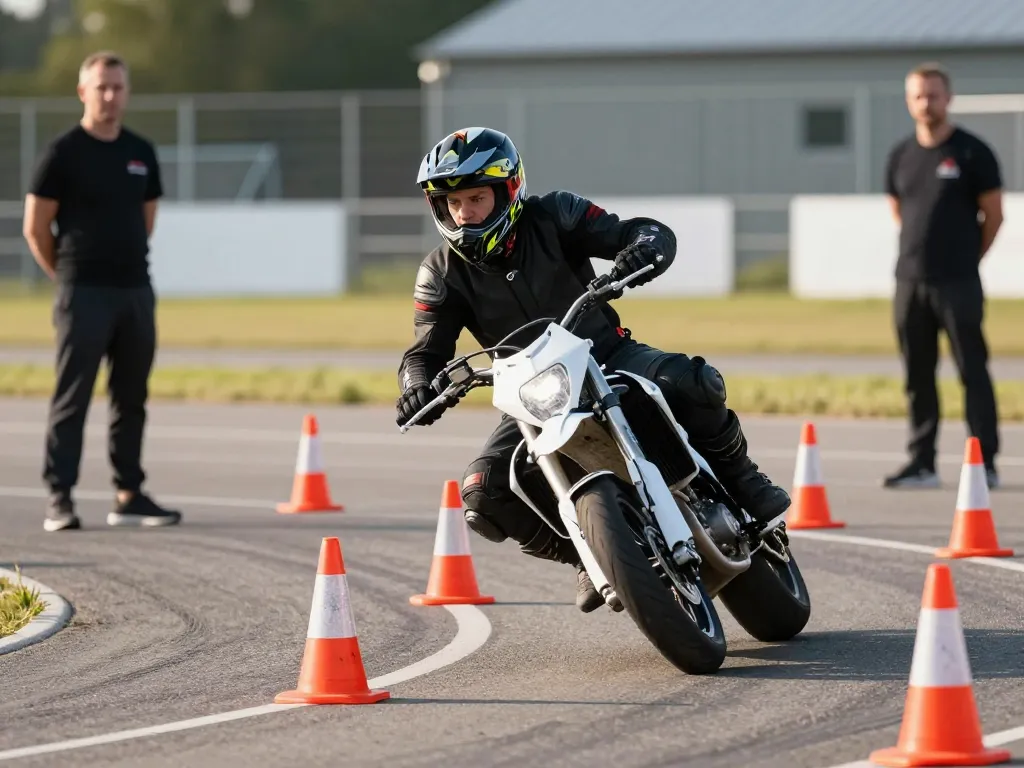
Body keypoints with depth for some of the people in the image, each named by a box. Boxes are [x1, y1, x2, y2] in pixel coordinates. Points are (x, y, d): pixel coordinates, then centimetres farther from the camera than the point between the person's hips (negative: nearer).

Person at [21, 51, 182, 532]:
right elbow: (35, 227, -4)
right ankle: (59, 499, -4)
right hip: (83, 294, -6)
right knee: (71, 399, -5)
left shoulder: (140, 153, 11)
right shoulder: (64, 153, -6)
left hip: (136, 292, 6)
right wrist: (68, 277, 3)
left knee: (131, 399, 9)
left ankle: (129, 496, 16)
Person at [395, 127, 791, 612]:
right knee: (485, 499, -20)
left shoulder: (551, 218, -10)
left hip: (609, 357, -2)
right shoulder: (442, 274, -4)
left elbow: (653, 234, -14)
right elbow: (427, 350, -9)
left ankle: (737, 479, -6)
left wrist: (642, 251, -40)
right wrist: (419, 386, -33)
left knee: (693, 383, -32)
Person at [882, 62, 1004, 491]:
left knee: (973, 372, -4)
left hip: (958, 283, -5)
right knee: (917, 375, 8)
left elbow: (993, 215, 1)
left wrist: (965, 259, 7)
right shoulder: (901, 157, 10)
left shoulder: (972, 153, -4)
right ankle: (921, 463, 13)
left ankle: (985, 463, -3)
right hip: (910, 280, 5)